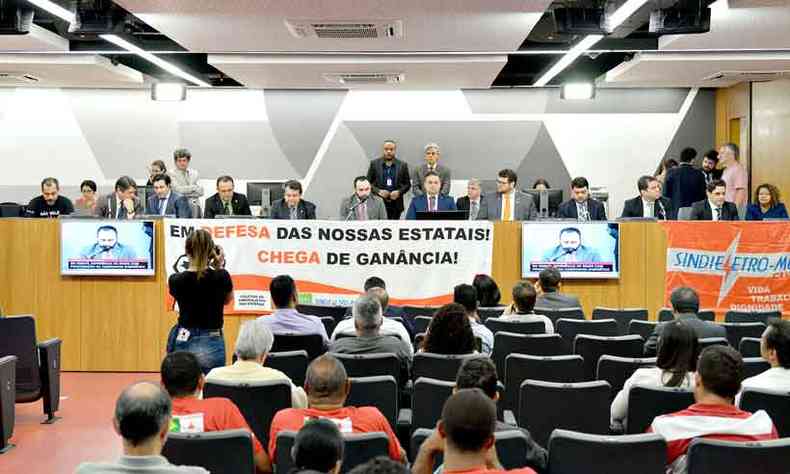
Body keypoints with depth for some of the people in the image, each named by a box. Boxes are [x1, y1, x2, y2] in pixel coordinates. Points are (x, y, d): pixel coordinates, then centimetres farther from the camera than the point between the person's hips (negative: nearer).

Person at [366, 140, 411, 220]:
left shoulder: (402, 165, 7)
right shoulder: (374, 163, 5)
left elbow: (407, 184, 9)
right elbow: (368, 182, 6)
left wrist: (399, 192, -9)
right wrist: (378, 191, -10)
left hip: (396, 204, 1)